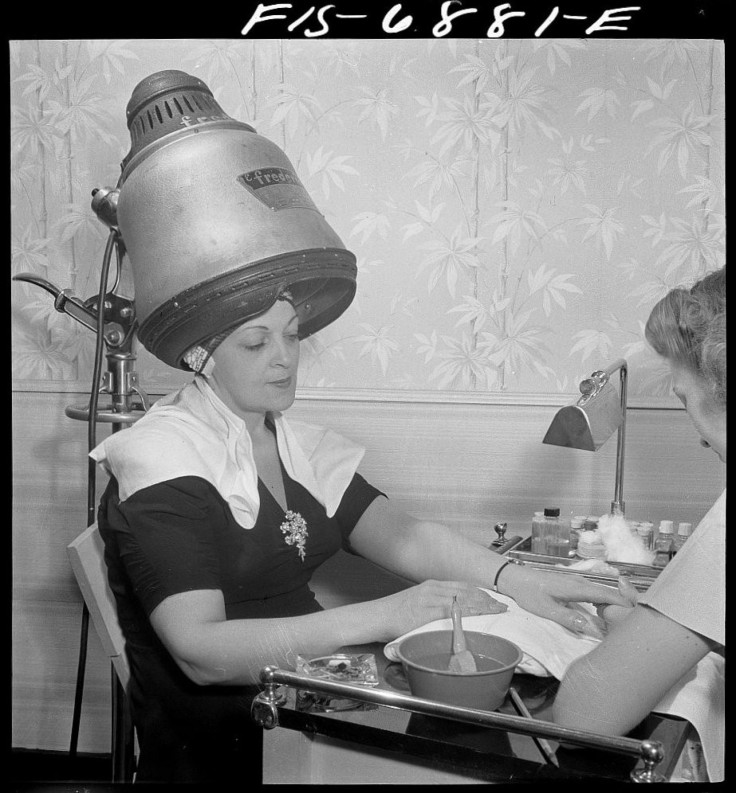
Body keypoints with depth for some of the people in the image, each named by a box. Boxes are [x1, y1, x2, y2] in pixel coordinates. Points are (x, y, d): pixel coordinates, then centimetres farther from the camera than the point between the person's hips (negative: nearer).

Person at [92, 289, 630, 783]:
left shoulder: (298, 447, 10)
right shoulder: (163, 458, -12)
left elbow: (402, 536, -2)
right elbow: (200, 651, -22)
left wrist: (514, 579, -20)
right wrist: (381, 618, -30)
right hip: (213, 754, -6)